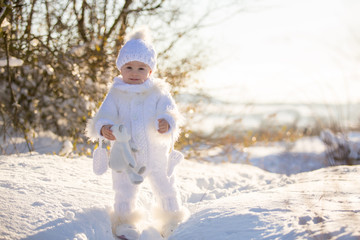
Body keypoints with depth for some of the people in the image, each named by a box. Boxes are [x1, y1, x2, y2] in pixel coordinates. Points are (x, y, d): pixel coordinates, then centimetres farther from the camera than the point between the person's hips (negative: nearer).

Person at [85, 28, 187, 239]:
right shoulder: (116, 94, -3)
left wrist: (167, 123, -39)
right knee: (125, 191, 9)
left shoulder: (158, 92, -6)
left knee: (165, 188, 14)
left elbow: (169, 111, -15)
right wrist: (103, 127, -31)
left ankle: (172, 220, 35)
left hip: (157, 153, 0)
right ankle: (125, 222, 28)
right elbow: (105, 114, -8)